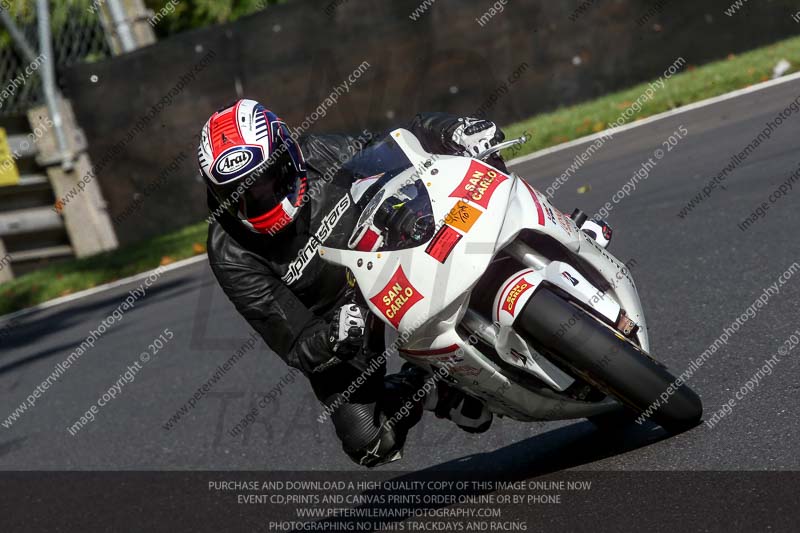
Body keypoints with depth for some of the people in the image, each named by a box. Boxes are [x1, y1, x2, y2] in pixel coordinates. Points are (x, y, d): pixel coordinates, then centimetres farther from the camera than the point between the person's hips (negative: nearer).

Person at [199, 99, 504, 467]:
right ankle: (412, 391, 18)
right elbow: (294, 343, -24)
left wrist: (453, 131, -25)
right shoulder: (232, 255, -26)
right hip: (326, 323, -1)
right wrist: (332, 339, -47)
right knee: (374, 445, -11)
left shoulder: (320, 156, -21)